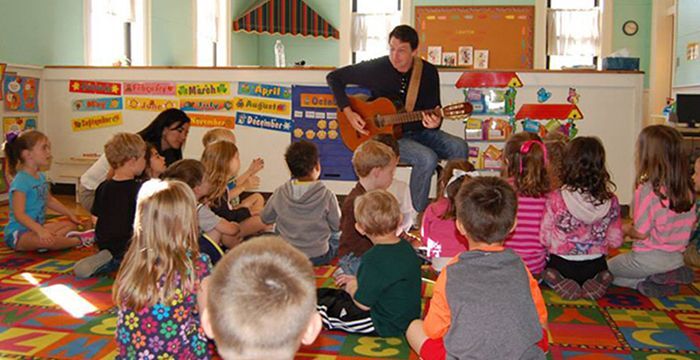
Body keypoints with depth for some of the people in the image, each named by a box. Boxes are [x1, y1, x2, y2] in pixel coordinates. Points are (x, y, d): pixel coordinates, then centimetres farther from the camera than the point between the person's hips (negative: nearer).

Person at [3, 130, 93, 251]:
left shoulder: (41, 177, 8)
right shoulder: (21, 181, -21)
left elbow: (49, 200, 24)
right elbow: (19, 214, -28)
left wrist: (70, 214, 21)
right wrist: (40, 230, -39)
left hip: (38, 227, 11)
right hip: (18, 233, -11)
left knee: (71, 224, 15)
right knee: (45, 241, -39)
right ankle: (79, 240, -16)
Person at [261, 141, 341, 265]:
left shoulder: (279, 193, -11)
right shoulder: (326, 195, -19)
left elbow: (266, 219, 6)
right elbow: (336, 226, -7)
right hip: (319, 257, -2)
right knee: (340, 236, 27)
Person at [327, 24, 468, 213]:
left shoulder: (428, 72, -2)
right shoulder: (376, 68, -9)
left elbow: (434, 111, 1)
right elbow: (334, 77, 0)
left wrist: (434, 123, -25)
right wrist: (348, 112, -11)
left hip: (419, 131, 4)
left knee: (459, 147, -21)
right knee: (427, 158, -31)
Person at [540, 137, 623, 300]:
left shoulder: (556, 199, -20)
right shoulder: (610, 201, -11)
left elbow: (544, 239, -13)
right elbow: (615, 241, -2)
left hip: (561, 266, -2)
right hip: (595, 267, 2)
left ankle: (562, 284, -2)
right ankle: (596, 283, -1)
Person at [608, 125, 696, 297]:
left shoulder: (647, 190, -23)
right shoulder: (686, 189, -3)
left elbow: (641, 233, -19)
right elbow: (688, 226, 6)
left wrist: (626, 229, 2)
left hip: (649, 259, -6)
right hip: (676, 257, 7)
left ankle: (645, 282, -4)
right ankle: (669, 276, 6)